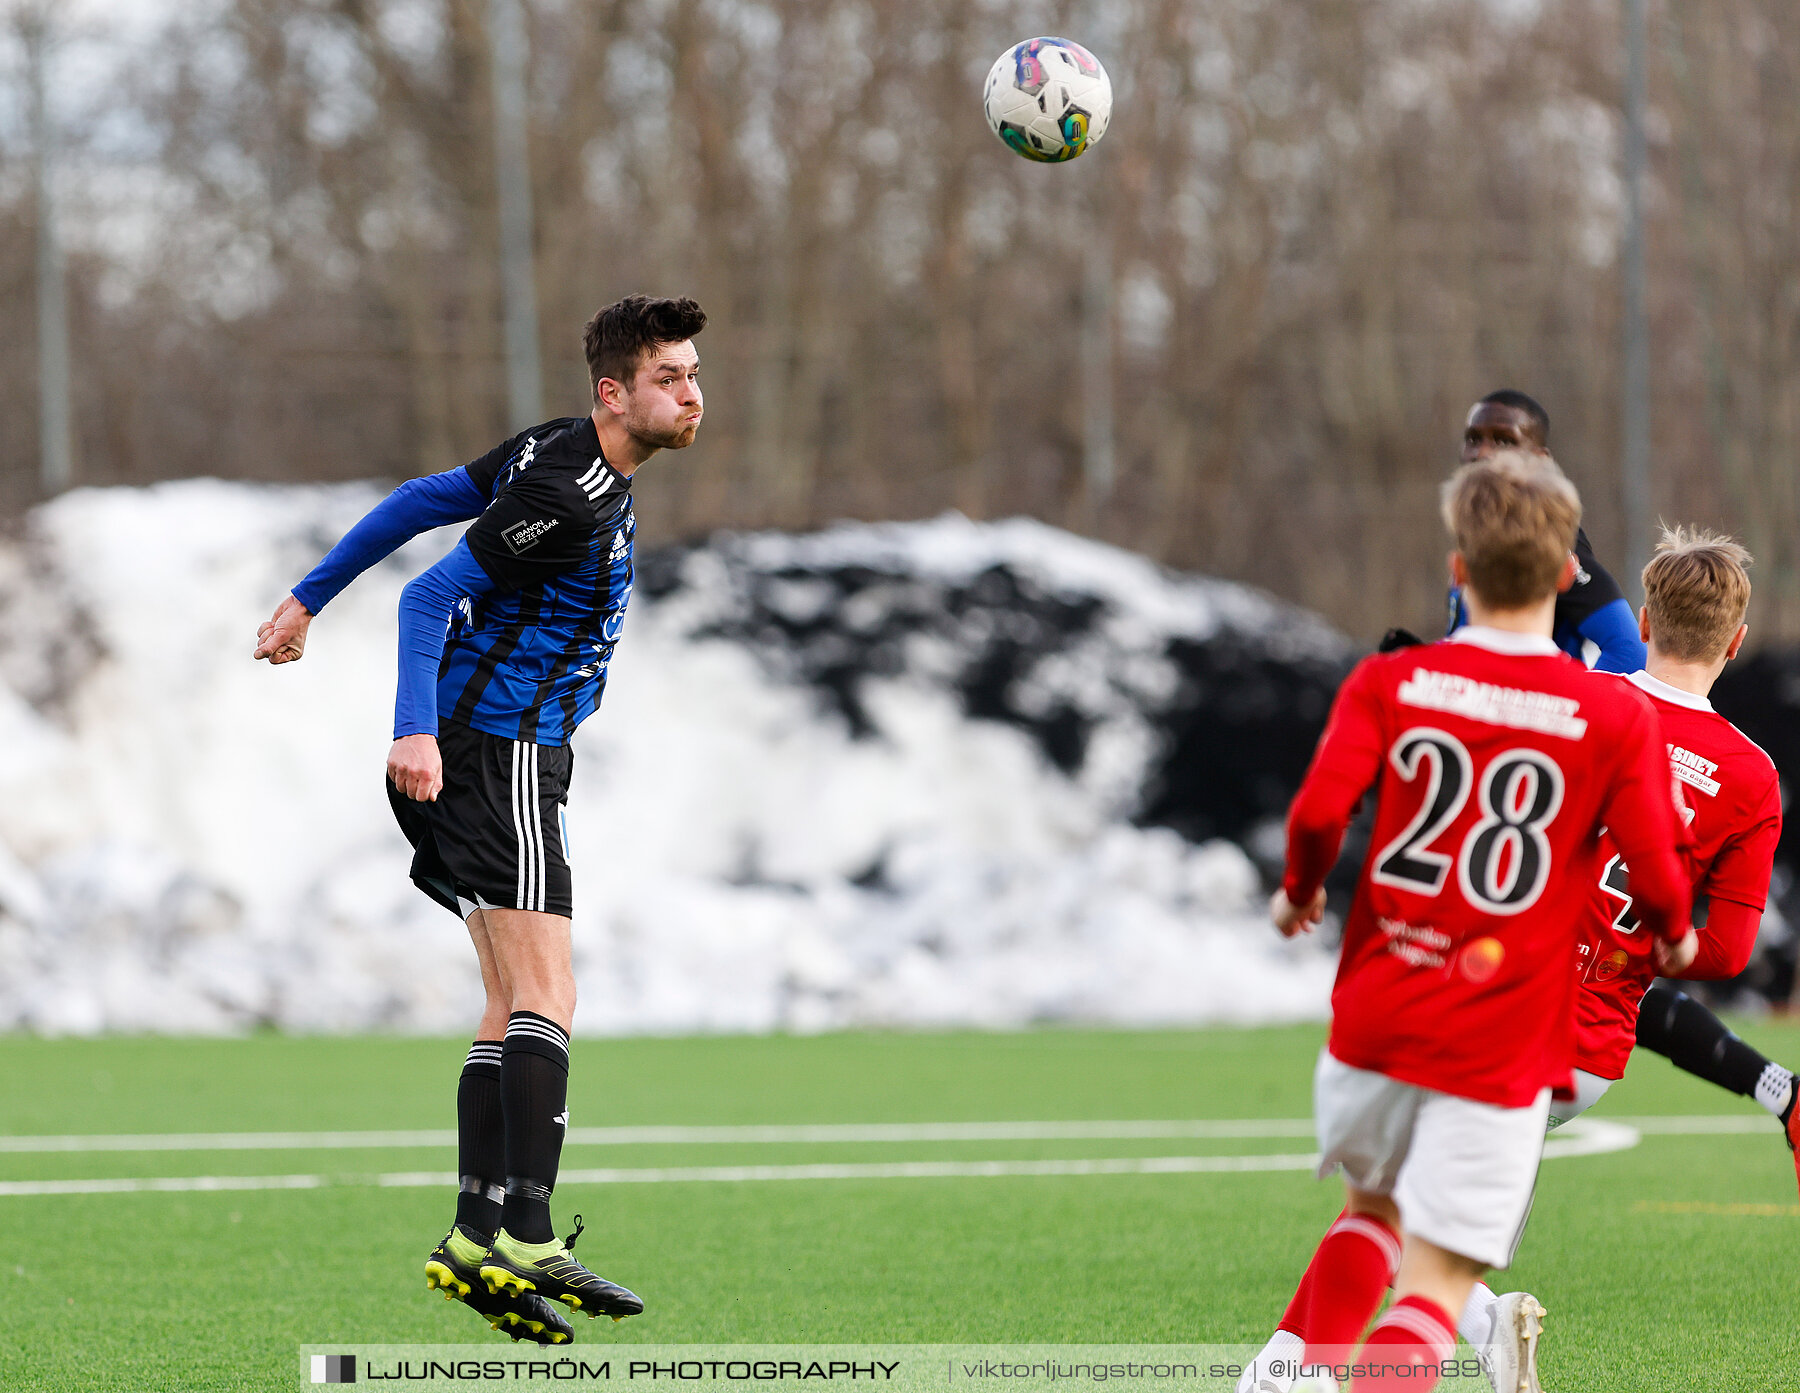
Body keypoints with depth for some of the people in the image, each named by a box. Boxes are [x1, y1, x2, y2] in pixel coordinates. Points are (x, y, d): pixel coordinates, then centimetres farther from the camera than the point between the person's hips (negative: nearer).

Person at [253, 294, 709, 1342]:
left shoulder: (558, 452, 12)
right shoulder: (567, 496, -18)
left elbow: (419, 502, 18)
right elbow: (429, 596, -20)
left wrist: (311, 598, 25)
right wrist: (416, 731, -28)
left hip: (504, 752, 10)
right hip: (502, 752, -10)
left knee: (515, 1006, 8)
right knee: (545, 998, -17)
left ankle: (478, 1240, 5)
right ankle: (523, 1238, -26)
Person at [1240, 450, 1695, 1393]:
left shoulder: (1387, 683, -1)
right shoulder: (1615, 716, -5)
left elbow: (1319, 811, -11)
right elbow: (1655, 873, -8)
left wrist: (1299, 892, 10)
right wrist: (1674, 937, 14)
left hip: (1375, 1020, 3)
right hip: (1500, 1047, -3)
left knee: (1372, 1206, 27)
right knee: (1438, 1278, -2)